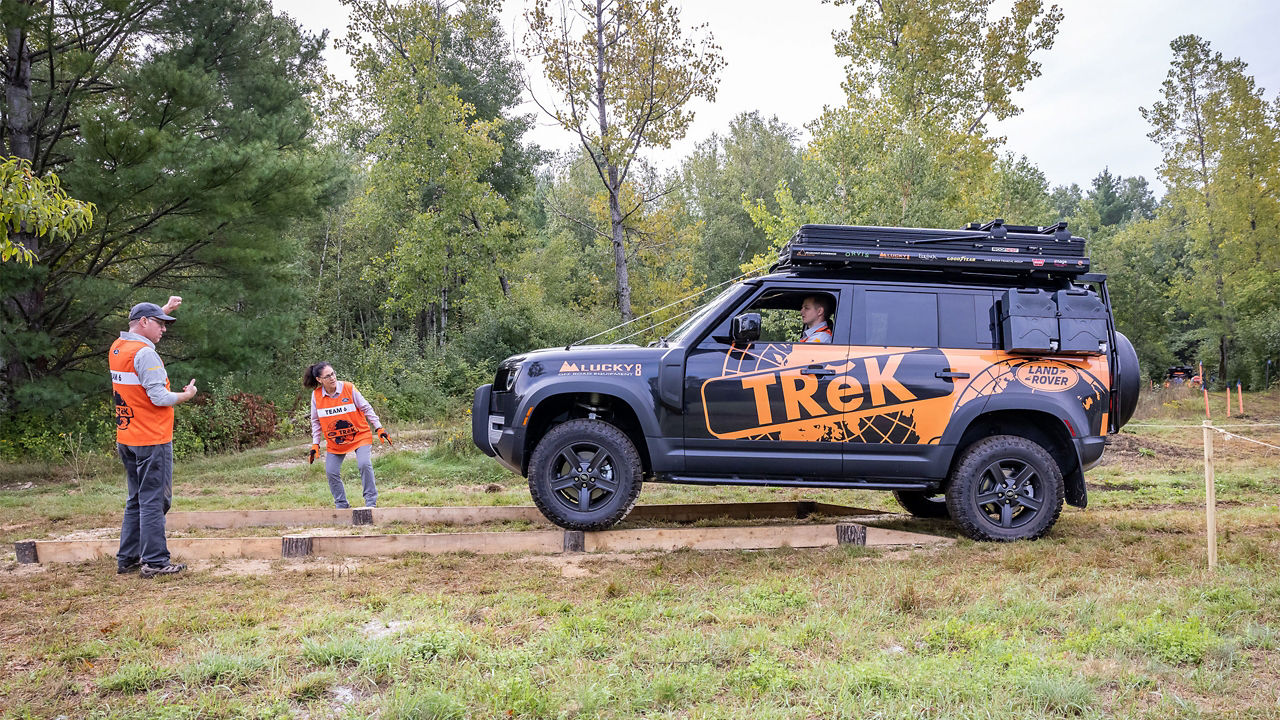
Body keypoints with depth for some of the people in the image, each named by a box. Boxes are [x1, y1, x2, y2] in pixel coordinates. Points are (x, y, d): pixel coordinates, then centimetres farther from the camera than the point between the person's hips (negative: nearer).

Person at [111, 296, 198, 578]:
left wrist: (165, 309, 32)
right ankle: (155, 562, -2)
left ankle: (127, 559, 20)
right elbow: (159, 398, -22)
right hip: (152, 440, -9)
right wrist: (186, 395, -5)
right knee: (154, 501, -5)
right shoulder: (145, 353, -17)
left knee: (136, 501, 16)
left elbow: (142, 329, 34)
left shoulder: (117, 348, 11)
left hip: (126, 439, 9)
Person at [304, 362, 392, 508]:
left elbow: (366, 408, -4)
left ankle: (371, 502, -9)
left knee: (364, 464, -21)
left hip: (359, 435, -3)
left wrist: (379, 428, -6)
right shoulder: (316, 395, -6)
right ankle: (341, 505, 15)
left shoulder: (348, 388, -13)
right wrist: (315, 444, 5)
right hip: (334, 441, 3)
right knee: (331, 472, -3)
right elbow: (316, 421, 7)